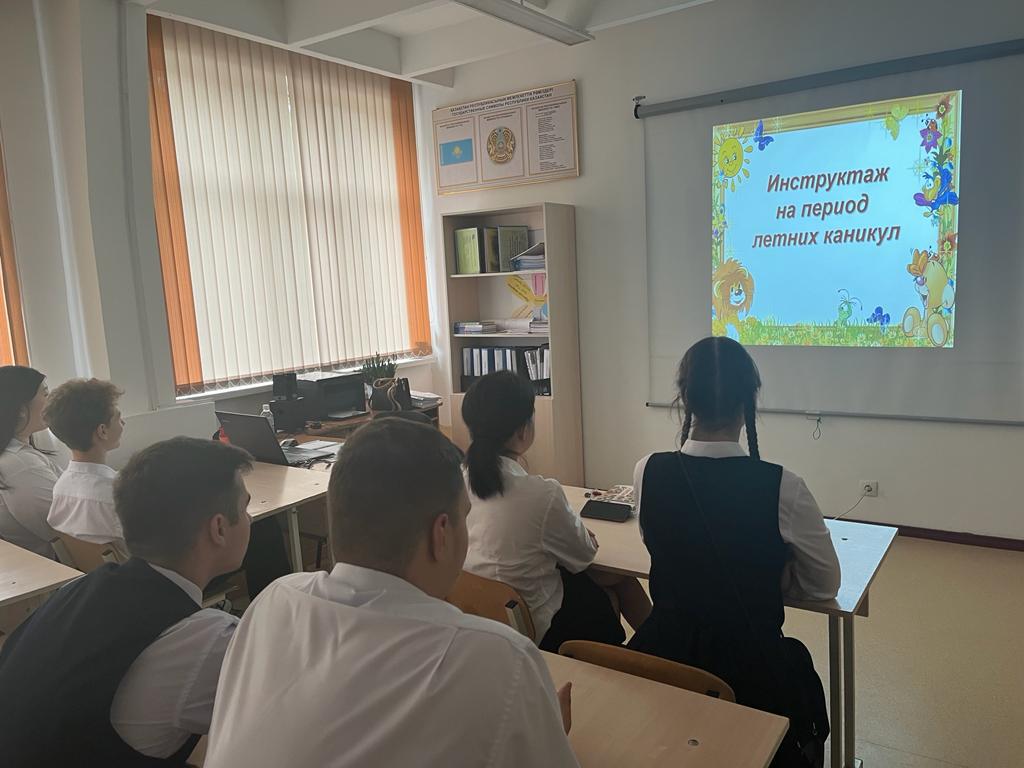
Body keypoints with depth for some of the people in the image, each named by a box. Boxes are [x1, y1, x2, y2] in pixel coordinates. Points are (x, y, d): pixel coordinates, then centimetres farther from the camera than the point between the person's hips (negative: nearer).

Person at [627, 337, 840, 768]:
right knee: (796, 660, 31)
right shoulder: (781, 486, -21)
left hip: (664, 657, 3)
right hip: (750, 668, -3)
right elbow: (825, 586, -3)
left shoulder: (648, 472, -12)